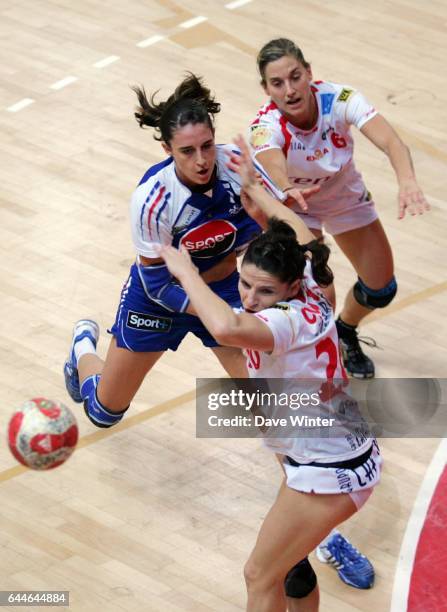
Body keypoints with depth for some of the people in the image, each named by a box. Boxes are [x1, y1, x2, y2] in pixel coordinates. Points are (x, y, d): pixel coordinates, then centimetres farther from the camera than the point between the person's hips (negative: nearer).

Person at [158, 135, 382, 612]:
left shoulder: (288, 319, -28)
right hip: (344, 454, 9)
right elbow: (301, 237, 20)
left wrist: (185, 270, -34)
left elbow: (227, 328, -50)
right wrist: (254, 188, 32)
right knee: (287, 557, 26)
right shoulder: (310, 294, -4)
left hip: (329, 472, -9)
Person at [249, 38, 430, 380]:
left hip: (346, 197, 3)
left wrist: (407, 181, -69)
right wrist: (287, 189, -82)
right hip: (294, 204, -2)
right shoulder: (266, 126, -35)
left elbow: (389, 141, -48)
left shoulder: (338, 99, -33)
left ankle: (345, 333, 42)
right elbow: (273, 166, -57)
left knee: (381, 290, 8)